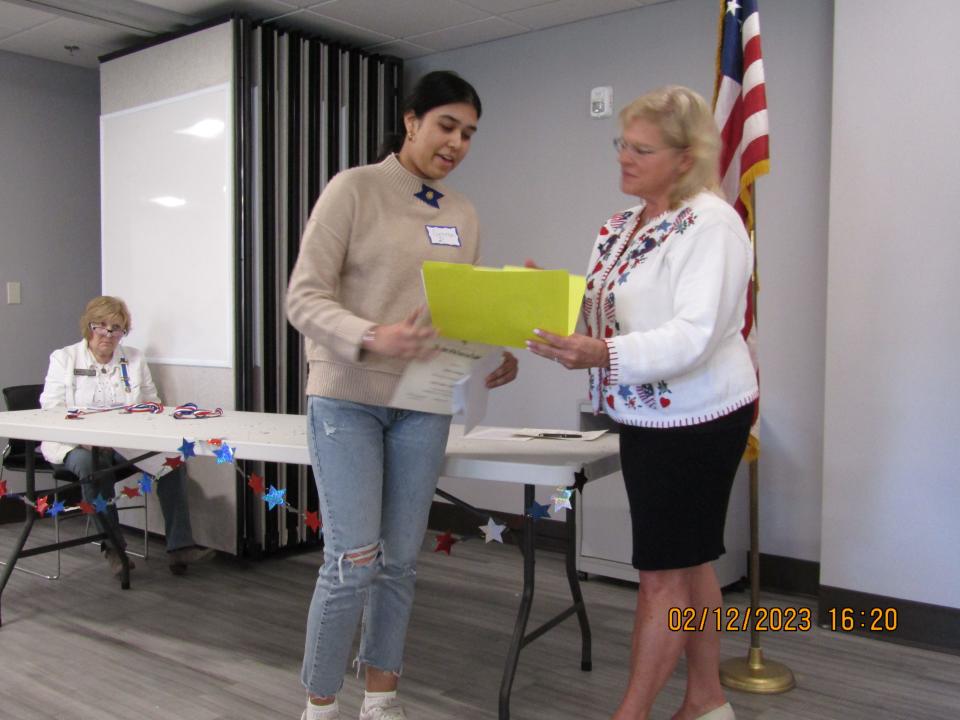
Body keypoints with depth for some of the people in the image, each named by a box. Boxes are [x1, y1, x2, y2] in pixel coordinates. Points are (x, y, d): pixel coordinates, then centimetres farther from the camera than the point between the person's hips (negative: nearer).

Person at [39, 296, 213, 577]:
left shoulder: (134, 359, 16)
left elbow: (153, 403, 18)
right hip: (77, 444, -2)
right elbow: (51, 410, -4)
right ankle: (113, 547, -21)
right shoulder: (64, 358, 7)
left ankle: (179, 546, -26)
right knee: (92, 464, -38)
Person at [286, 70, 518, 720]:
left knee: (401, 561, 10)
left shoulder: (463, 214, 10)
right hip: (348, 398, -5)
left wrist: (497, 354, -6)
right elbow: (306, 297, -11)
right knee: (354, 562, -7)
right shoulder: (355, 189, -6)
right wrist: (371, 339, -28)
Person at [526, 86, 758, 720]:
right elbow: (604, 312, 11)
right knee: (688, 561, 18)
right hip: (647, 417, 9)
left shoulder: (710, 224, -17)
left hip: (697, 420, -9)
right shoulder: (622, 226, 10)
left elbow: (693, 335, -27)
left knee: (663, 573, 0)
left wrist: (602, 354, -41)